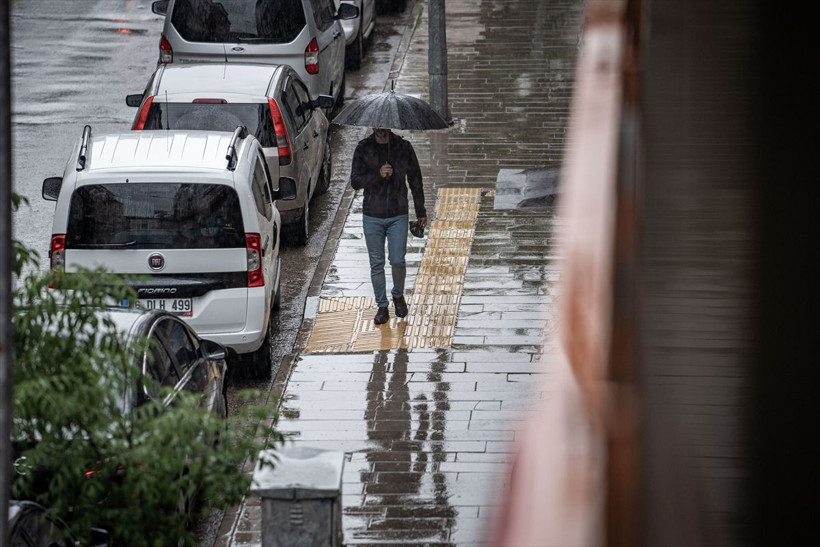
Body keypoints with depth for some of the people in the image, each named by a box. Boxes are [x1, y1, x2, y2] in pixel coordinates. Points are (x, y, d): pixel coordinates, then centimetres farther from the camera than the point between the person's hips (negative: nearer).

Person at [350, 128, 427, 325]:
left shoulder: (403, 147, 0)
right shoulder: (363, 148, -2)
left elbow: (415, 179, 9)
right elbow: (355, 181, -8)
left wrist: (420, 211, 10)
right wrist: (378, 175, -25)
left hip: (398, 215, 0)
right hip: (372, 217, 0)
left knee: (397, 260, -5)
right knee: (376, 263, 4)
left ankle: (398, 295, 22)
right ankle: (382, 307, 16)